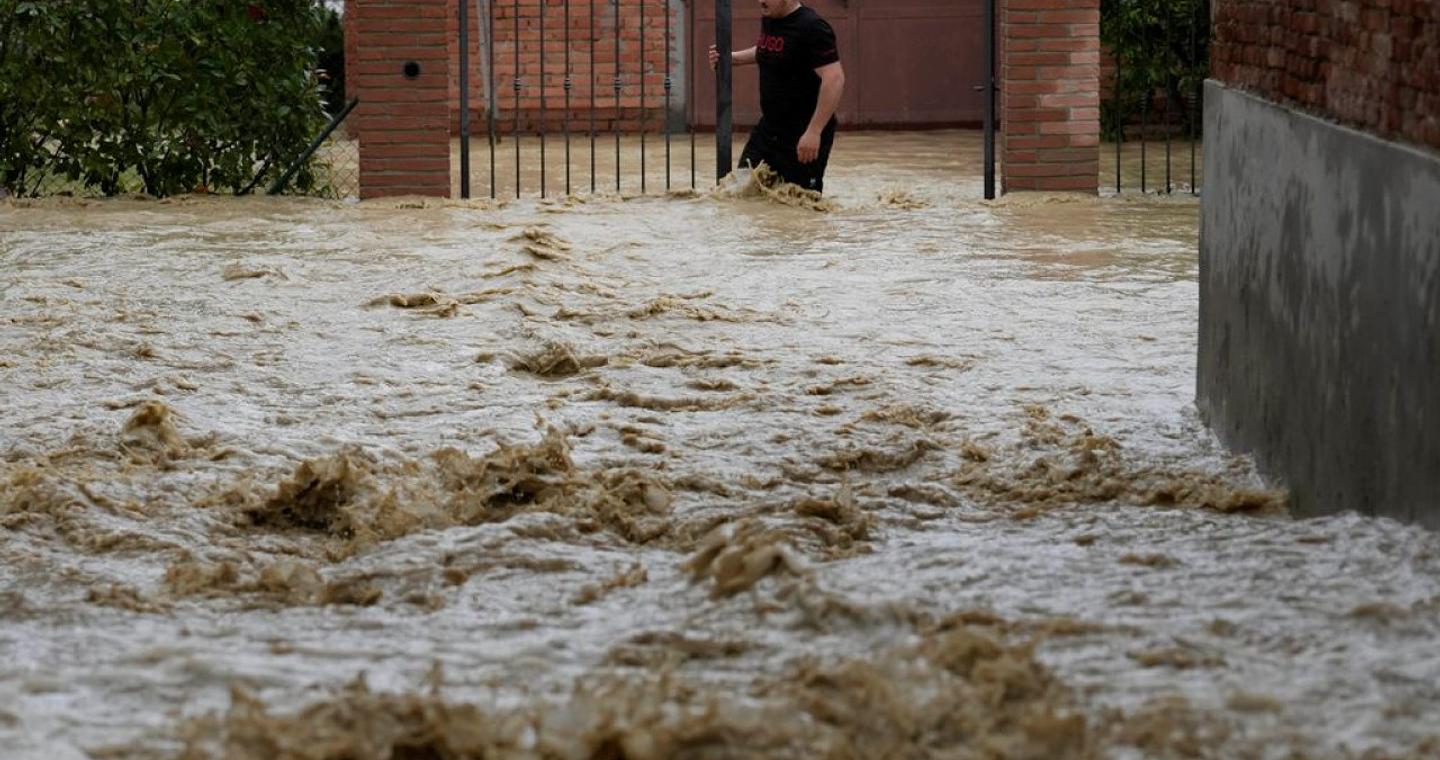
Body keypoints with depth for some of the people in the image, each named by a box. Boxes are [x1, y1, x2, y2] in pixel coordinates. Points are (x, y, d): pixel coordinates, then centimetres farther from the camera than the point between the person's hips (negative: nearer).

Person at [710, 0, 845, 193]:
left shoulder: (811, 27, -20)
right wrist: (733, 58, 13)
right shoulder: (768, 20, 8)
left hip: (803, 135, -9)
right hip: (769, 126, 9)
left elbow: (834, 79, -26)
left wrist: (814, 132, -30)